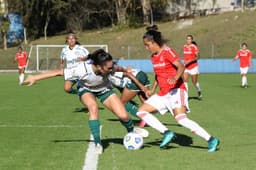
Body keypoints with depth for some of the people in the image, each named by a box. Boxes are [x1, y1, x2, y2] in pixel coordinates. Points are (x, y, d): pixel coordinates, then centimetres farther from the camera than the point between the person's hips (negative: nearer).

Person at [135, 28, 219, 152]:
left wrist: (175, 79, -41)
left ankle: (211, 140, -22)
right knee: (141, 111, 2)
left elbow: (181, 66, -23)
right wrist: (152, 89, 19)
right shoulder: (153, 57, 14)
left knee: (181, 119, -27)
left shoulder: (167, 52, -10)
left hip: (176, 91, -9)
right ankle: (166, 133, -6)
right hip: (163, 93, 9)